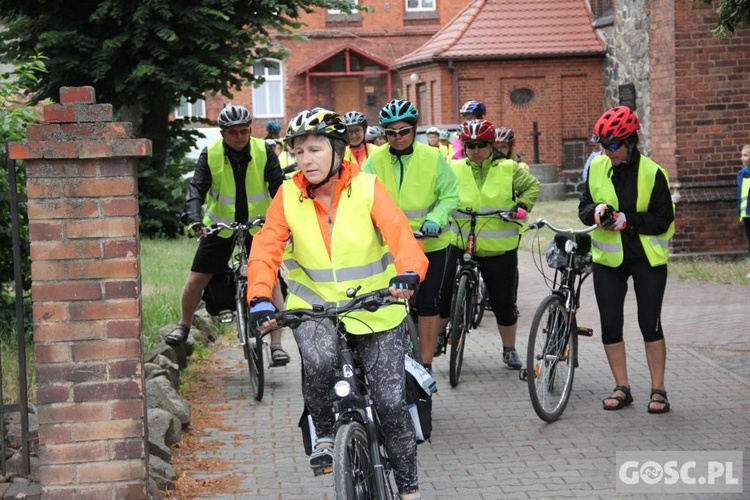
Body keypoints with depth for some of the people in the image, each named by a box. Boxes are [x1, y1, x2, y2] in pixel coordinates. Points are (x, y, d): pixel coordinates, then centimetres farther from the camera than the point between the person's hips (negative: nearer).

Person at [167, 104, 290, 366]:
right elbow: (197, 188, -17)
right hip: (220, 226, 1)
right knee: (196, 280, 1)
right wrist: (193, 218, -34)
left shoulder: (264, 151, -11)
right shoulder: (210, 154, -11)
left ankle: (276, 344, -2)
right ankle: (184, 325, 28)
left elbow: (278, 185, -14)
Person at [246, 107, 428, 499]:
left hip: (374, 308, 0)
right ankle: (323, 432, -3)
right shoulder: (288, 196, -5)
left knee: (390, 402, -2)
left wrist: (408, 273, -45)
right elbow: (266, 248, -13)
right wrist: (260, 298, -31)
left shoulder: (367, 188, -10)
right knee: (319, 360, -33)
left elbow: (399, 233, -24)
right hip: (315, 305, 0)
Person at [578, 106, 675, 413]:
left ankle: (658, 390, 9)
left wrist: (628, 220, -24)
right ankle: (622, 388, 16)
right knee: (610, 325, 4)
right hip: (608, 258, 4)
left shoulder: (652, 173, -12)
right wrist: (596, 210, -17)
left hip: (647, 258, -4)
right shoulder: (597, 168, -1)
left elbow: (663, 220, -11)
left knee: (650, 324, -1)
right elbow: (583, 208, 6)